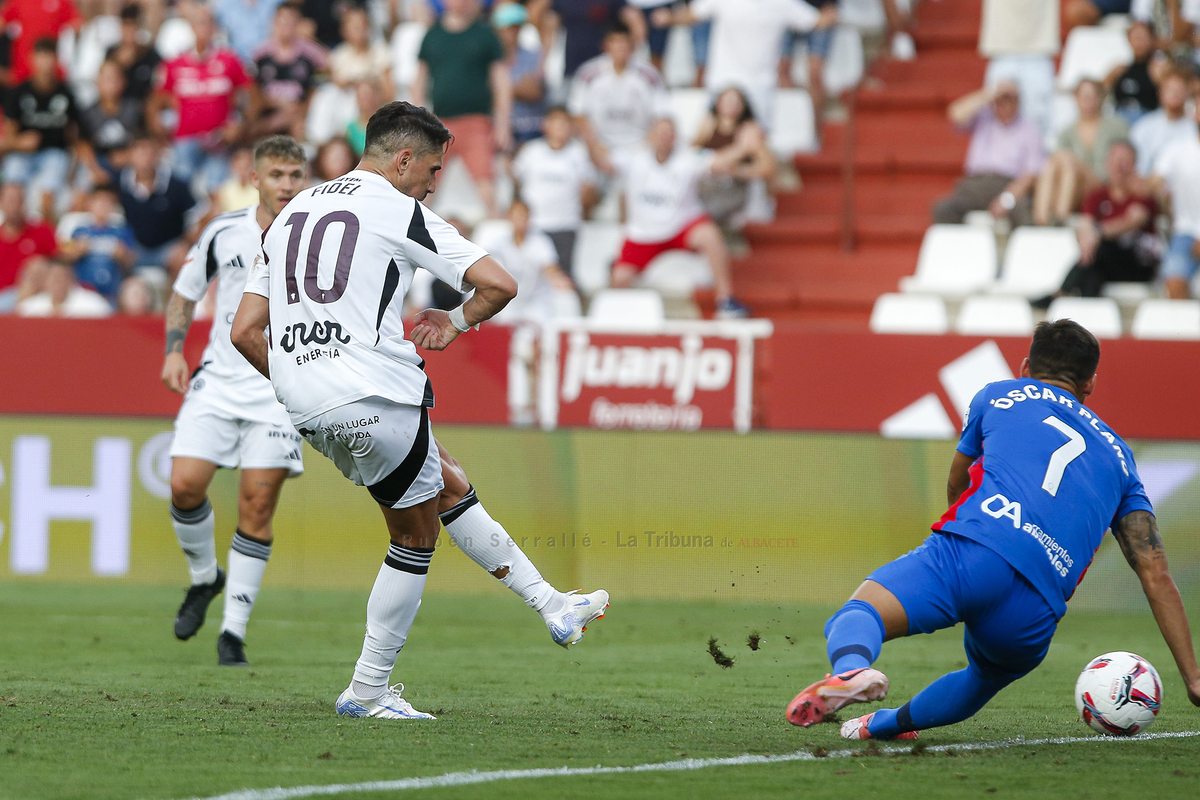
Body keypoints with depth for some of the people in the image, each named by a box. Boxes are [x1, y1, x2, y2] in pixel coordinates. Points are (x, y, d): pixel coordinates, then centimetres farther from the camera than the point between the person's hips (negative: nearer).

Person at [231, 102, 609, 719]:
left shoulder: (290, 215, 18)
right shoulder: (402, 213, -2)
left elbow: (244, 331, 15)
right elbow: (500, 285, -9)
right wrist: (457, 322, 11)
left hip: (308, 409, 7)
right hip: (374, 394, -7)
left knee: (448, 485, 21)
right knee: (417, 534, 8)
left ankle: (550, 605, 23)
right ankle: (367, 690, 9)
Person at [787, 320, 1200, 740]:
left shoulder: (997, 396, 29)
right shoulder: (1118, 456, 32)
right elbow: (1155, 572, 24)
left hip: (971, 549, -3)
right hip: (1033, 616, 3)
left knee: (856, 616, -14)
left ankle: (849, 673, -47)